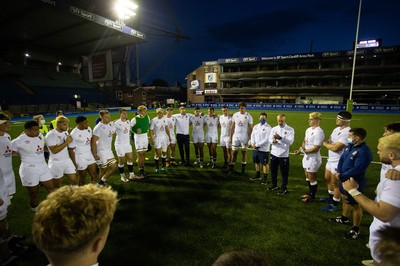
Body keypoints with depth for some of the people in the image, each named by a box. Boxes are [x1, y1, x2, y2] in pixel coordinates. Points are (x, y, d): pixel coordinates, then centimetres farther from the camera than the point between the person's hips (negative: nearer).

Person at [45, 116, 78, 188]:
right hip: (56, 163, -6)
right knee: (57, 185, 10)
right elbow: (54, 150, -25)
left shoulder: (66, 132, 5)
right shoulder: (50, 135, -17)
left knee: (74, 180, 7)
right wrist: (66, 142, -23)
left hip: (67, 161, 6)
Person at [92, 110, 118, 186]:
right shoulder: (98, 128, -20)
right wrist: (95, 154, -19)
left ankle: (102, 181, 25)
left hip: (109, 150, 7)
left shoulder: (111, 124, 1)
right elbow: (93, 142, -19)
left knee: (114, 167, 9)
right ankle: (101, 184, 27)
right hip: (101, 151, -7)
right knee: (103, 169, 4)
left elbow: (113, 133, 22)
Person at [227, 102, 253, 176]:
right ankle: (231, 168, 16)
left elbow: (250, 128, -3)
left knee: (244, 153, 7)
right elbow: (232, 127, 6)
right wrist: (230, 137, 4)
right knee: (234, 153, 7)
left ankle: (243, 169, 19)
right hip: (235, 136, 2)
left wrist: (250, 139, -10)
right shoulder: (235, 115, 3)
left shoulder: (248, 116, -5)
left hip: (244, 137, -2)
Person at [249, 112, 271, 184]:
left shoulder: (268, 128, -10)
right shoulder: (255, 127, 10)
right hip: (255, 148, 6)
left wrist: (257, 145, -16)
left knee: (265, 164, 2)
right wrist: (253, 143, -9)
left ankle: (265, 178, 14)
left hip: (264, 149, -6)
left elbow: (267, 139, -16)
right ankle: (258, 176, 31)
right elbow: (252, 136, 9)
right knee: (256, 162, 16)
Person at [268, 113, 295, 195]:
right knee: (273, 171, 15)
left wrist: (280, 138, -27)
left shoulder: (290, 129, -5)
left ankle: (284, 188, 21)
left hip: (284, 155, -4)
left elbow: (290, 141, -16)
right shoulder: (274, 129, 7)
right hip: (274, 153, 4)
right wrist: (273, 141, -21)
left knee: (284, 172, 5)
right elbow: (270, 139, 2)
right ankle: (274, 185, 33)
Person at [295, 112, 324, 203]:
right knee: (307, 177, 22)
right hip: (307, 157, 9)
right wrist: (301, 149, 0)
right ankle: (310, 193, 41)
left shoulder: (318, 132, -22)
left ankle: (312, 197, 24)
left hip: (313, 158, -9)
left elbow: (316, 148, -24)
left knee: (312, 179, 7)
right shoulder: (308, 129, 7)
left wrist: (304, 151, -16)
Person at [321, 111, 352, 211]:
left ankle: (334, 205, 20)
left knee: (335, 183, 4)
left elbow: (335, 148, -27)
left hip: (338, 162, -9)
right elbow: (329, 141, 11)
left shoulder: (347, 132, -24)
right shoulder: (337, 129, 7)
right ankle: (330, 198, 43)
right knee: (327, 179, 23)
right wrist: (327, 143, -13)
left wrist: (325, 144, -9)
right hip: (331, 159, 9)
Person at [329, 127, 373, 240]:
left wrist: (341, 176, -17)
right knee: (345, 199, 25)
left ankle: (355, 230, 24)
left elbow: (356, 170, -28)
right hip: (344, 179, 9)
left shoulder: (364, 152, -26)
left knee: (355, 205, 7)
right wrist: (339, 172, -8)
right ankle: (344, 218, 48)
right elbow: (341, 159, 6)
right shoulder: (349, 145, 1)